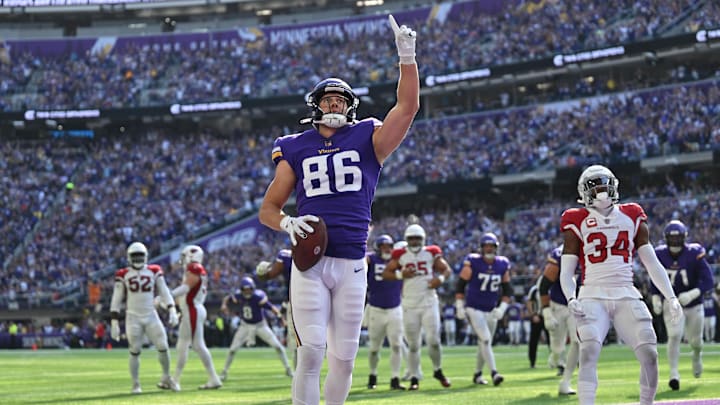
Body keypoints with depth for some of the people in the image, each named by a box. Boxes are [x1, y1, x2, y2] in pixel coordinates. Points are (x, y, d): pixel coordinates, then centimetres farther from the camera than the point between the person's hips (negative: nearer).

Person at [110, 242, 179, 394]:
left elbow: (164, 292, 2)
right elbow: (116, 301, 0)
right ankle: (136, 384, 6)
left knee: (163, 347, -3)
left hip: (151, 316, 2)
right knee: (135, 351, -4)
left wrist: (172, 310, -11)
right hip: (133, 317, -2)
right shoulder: (123, 275, -1)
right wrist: (114, 323, -5)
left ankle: (166, 378, 16)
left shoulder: (154, 271, 3)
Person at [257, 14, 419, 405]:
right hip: (310, 262, -1)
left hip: (352, 263, 1)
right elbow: (267, 210, 12)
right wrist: (288, 223, -10)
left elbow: (407, 107, -3)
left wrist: (407, 57, -11)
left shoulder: (367, 140, 10)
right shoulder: (295, 149, 10)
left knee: (343, 358, 5)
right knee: (311, 351, -11)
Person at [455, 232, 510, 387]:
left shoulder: (503, 265, 0)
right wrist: (460, 307, -5)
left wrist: (502, 308, -2)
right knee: (485, 340, -18)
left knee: (484, 343, 11)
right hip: (474, 309, -5)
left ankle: (477, 374, 25)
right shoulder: (472, 262, -13)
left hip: (491, 311, 5)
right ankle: (494, 373, -24)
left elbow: (507, 289, 9)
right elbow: (461, 285, -4)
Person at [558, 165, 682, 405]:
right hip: (593, 296, -2)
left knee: (649, 355, -9)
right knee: (589, 353, -22)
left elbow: (652, 263, 13)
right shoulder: (578, 223, 5)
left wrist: (671, 297, 5)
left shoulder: (632, 218, 12)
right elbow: (566, 272, 3)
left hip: (626, 295, 3)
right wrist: (571, 299, -15)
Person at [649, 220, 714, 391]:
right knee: (674, 336, -20)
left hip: (694, 306, 0)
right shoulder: (660, 255, -9)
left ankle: (697, 356, 51)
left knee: (695, 341, 14)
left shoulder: (694, 254, -19)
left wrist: (692, 294, -33)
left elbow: (708, 281, -20)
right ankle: (674, 375, -18)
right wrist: (655, 298, -6)